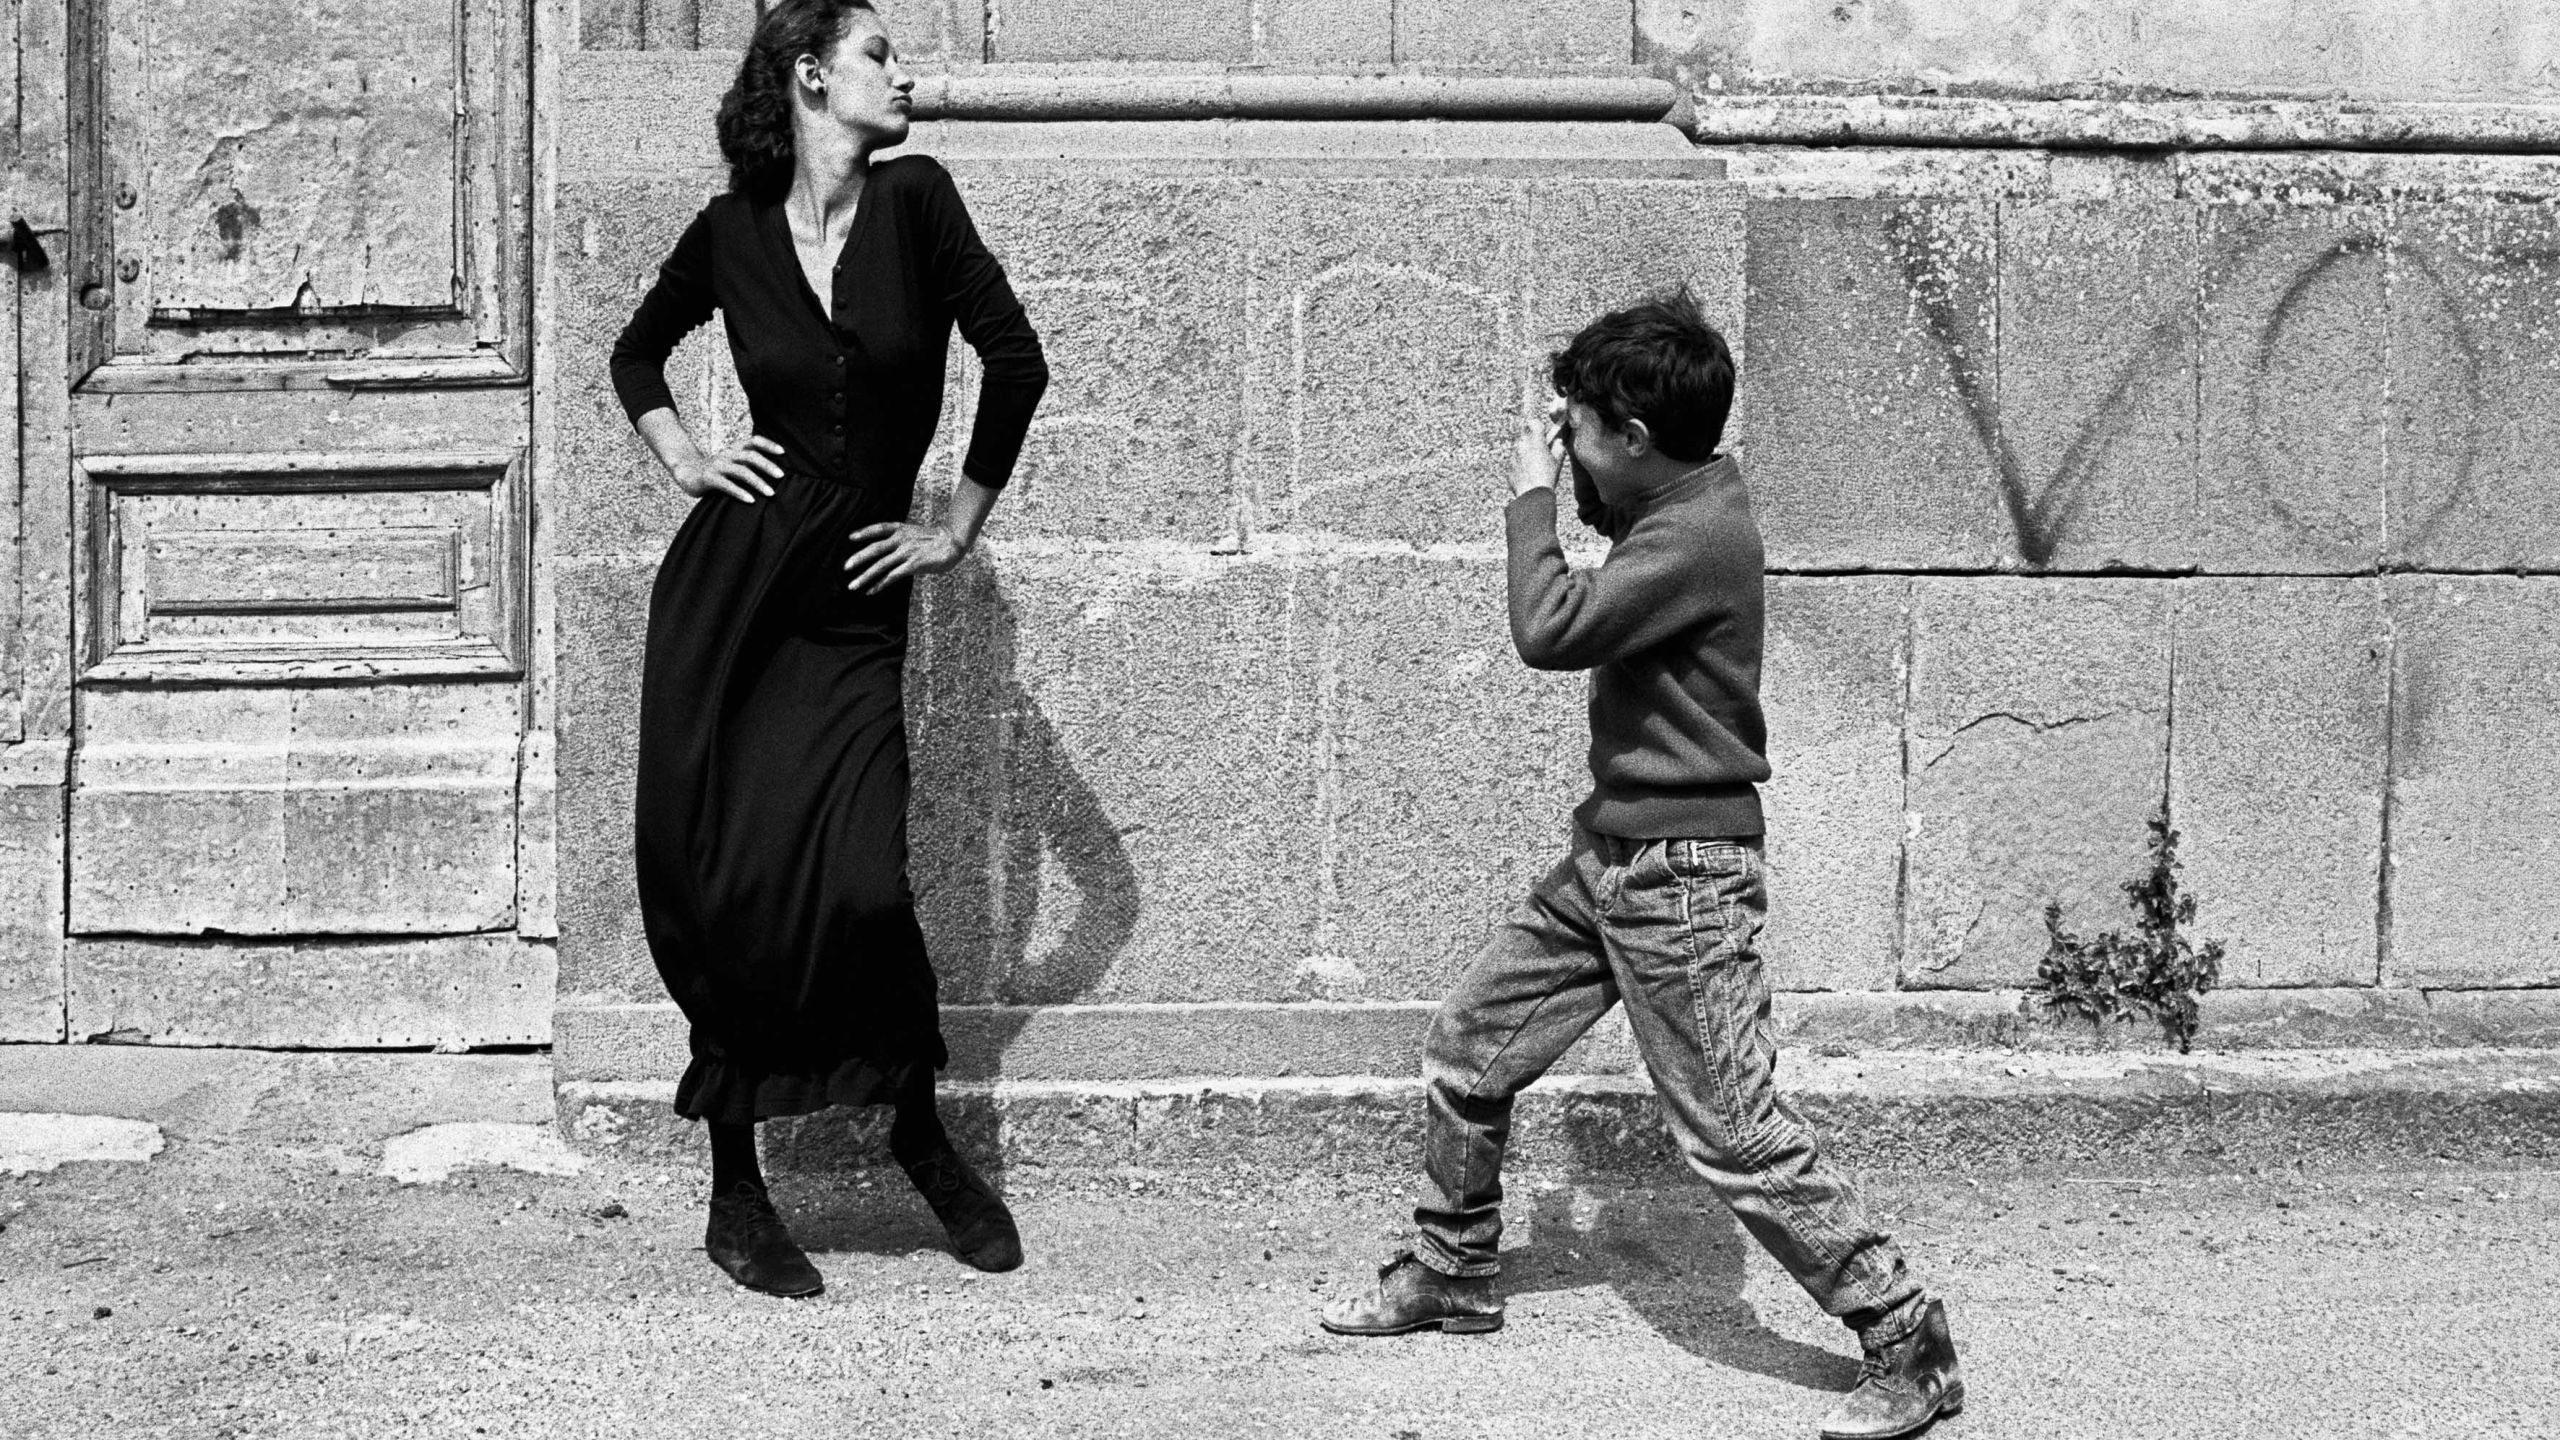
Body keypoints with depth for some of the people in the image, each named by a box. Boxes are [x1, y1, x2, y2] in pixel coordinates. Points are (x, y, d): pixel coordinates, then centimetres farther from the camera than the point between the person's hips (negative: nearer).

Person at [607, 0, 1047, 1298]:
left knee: (857, 885, -14)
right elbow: (639, 350, 21)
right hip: (727, 586, 1)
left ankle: (917, 1129, 14)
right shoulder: (732, 232, 3)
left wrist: (959, 528, 2)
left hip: (851, 603, -1)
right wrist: (680, 459, 6)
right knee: (716, 886, -1)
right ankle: (734, 1195, 13)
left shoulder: (911, 200, -2)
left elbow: (1015, 360, -3)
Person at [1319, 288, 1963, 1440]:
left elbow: (1550, 629, -26)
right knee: (1465, 1052, 15)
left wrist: (1534, 493, -11)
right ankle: (1450, 1277, 33)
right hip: (1609, 856, 10)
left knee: (1735, 1139, -9)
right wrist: (1566, 480, 10)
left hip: (1683, 876, -10)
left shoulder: (1702, 534, -22)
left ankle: (1907, 1347, 0)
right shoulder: (1675, 500, 7)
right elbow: (1615, 532, 29)